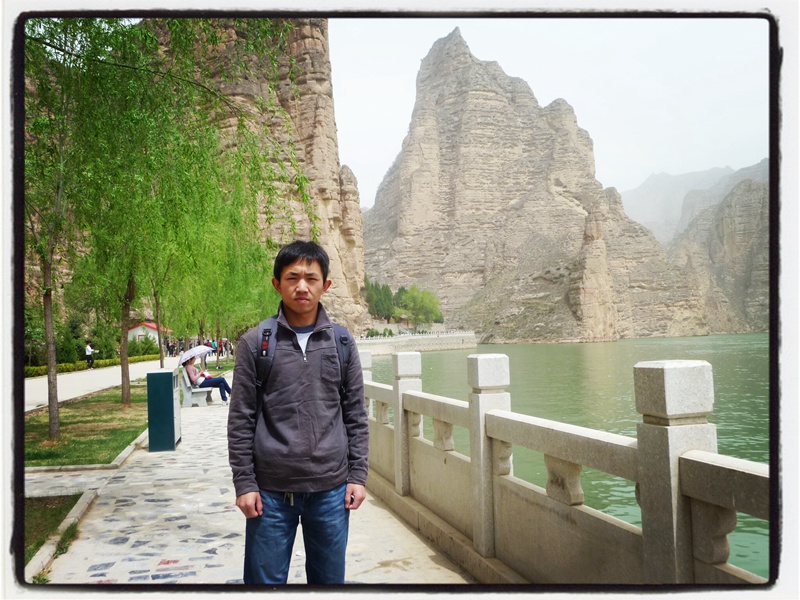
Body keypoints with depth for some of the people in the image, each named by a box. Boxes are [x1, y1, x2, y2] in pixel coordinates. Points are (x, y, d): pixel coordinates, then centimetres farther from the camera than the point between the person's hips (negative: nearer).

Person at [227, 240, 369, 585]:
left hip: (331, 490, 2)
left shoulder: (341, 342, 3)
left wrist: (358, 475, 2)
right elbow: (241, 420, -1)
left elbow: (355, 415, 6)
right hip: (271, 491, -2)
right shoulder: (255, 343, -2)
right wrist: (244, 483, -5)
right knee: (265, 579, 8)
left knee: (329, 578, 14)